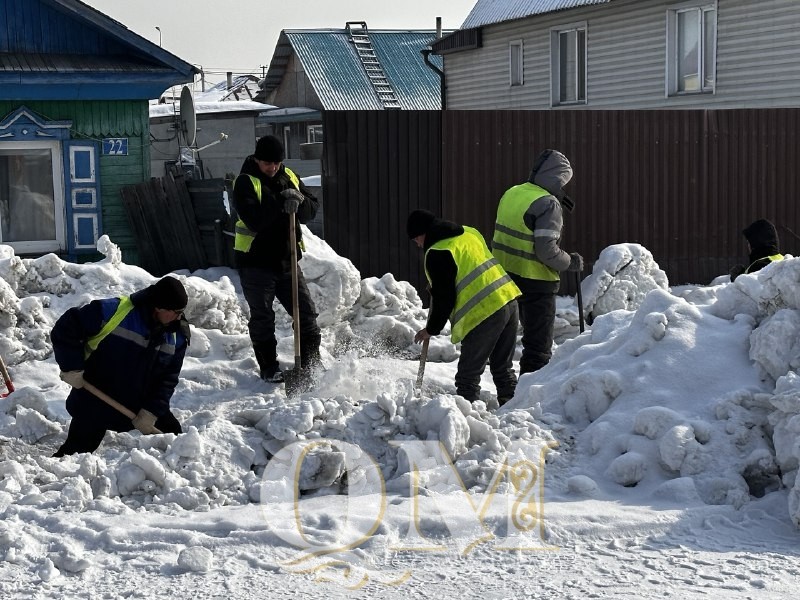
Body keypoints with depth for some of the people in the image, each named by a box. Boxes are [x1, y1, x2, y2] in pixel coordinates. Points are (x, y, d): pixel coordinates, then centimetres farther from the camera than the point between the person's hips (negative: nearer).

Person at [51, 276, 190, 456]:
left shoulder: (177, 336, -5)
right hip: (94, 406, -5)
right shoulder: (113, 311, -24)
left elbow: (168, 379, -1)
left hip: (140, 406, 5)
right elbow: (65, 328, -19)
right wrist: (72, 368, -20)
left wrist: (151, 412, -12)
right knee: (77, 453, -1)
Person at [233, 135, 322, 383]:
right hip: (256, 262, -5)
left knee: (307, 312, 6)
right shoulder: (245, 183, -11)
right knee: (262, 318, 3)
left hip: (286, 259, 5)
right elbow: (254, 220, -24)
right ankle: (269, 368, 13)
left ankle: (311, 362, 16)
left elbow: (312, 210, 3)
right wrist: (280, 203, -28)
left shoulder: (289, 177, 7)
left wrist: (299, 201, -18)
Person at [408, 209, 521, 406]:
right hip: (509, 299, 9)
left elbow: (444, 298, -9)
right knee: (504, 369, 18)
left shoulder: (437, 253, -9)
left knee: (468, 376, -1)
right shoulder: (469, 232, 17)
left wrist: (431, 330, 4)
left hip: (484, 314, -9)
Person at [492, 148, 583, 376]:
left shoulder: (512, 193, 7)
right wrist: (570, 263, -8)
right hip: (535, 281, -8)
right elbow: (546, 250, -23)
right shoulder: (548, 204, -18)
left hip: (507, 274, 8)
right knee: (539, 344, 0)